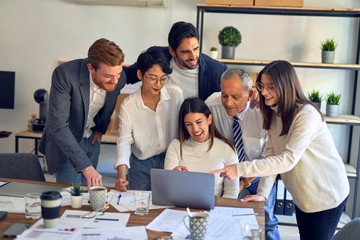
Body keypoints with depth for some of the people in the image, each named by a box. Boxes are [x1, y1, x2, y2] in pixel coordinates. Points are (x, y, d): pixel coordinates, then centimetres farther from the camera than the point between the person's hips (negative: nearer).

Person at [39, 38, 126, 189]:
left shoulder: (119, 78, -15)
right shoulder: (64, 74, -30)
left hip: (92, 141, 4)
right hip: (64, 143, -4)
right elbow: (58, 127, -34)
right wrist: (85, 166, -40)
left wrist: (101, 129, 7)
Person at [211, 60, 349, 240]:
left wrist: (240, 169, -38)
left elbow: (288, 160, -33)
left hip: (326, 195, -7)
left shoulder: (306, 114, -26)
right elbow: (272, 154, -4)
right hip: (302, 194, 7)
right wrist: (262, 192, -15)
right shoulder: (273, 113, 0)